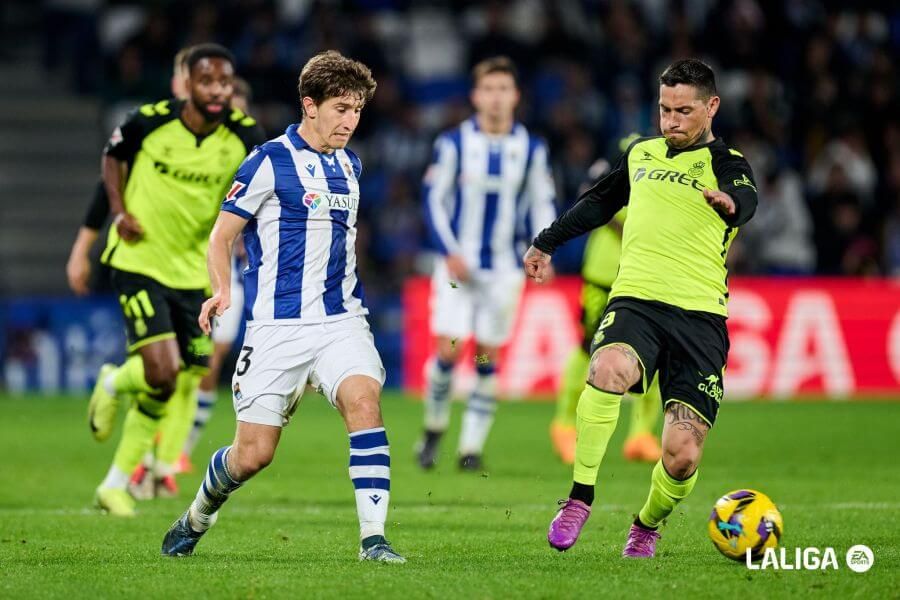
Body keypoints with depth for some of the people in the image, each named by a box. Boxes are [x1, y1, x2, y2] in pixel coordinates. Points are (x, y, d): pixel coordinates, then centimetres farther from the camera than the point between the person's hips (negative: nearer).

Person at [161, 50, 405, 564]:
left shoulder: (350, 165, 13)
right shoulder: (269, 162, -6)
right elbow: (222, 236, -2)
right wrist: (224, 292, -18)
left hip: (341, 318, 4)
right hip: (278, 325, -4)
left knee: (364, 400, -25)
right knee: (254, 454, -2)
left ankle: (374, 537, -25)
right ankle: (198, 515, 29)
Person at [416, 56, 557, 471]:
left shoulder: (532, 149, 3)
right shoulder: (453, 143, -4)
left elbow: (542, 205, 11)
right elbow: (433, 199, -1)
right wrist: (449, 252, -12)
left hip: (503, 268, 2)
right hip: (458, 263, -2)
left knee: (488, 358, 2)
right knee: (449, 349, -11)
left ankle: (472, 445, 9)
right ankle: (434, 428, 12)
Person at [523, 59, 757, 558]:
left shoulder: (727, 165, 3)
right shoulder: (641, 155, 18)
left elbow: (744, 200, -22)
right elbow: (599, 202, 37)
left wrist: (729, 201, -47)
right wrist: (546, 243, 45)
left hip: (700, 315, -2)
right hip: (635, 301, 2)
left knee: (682, 455, -9)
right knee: (608, 370, -35)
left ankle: (647, 527, 24)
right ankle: (580, 496, -22)